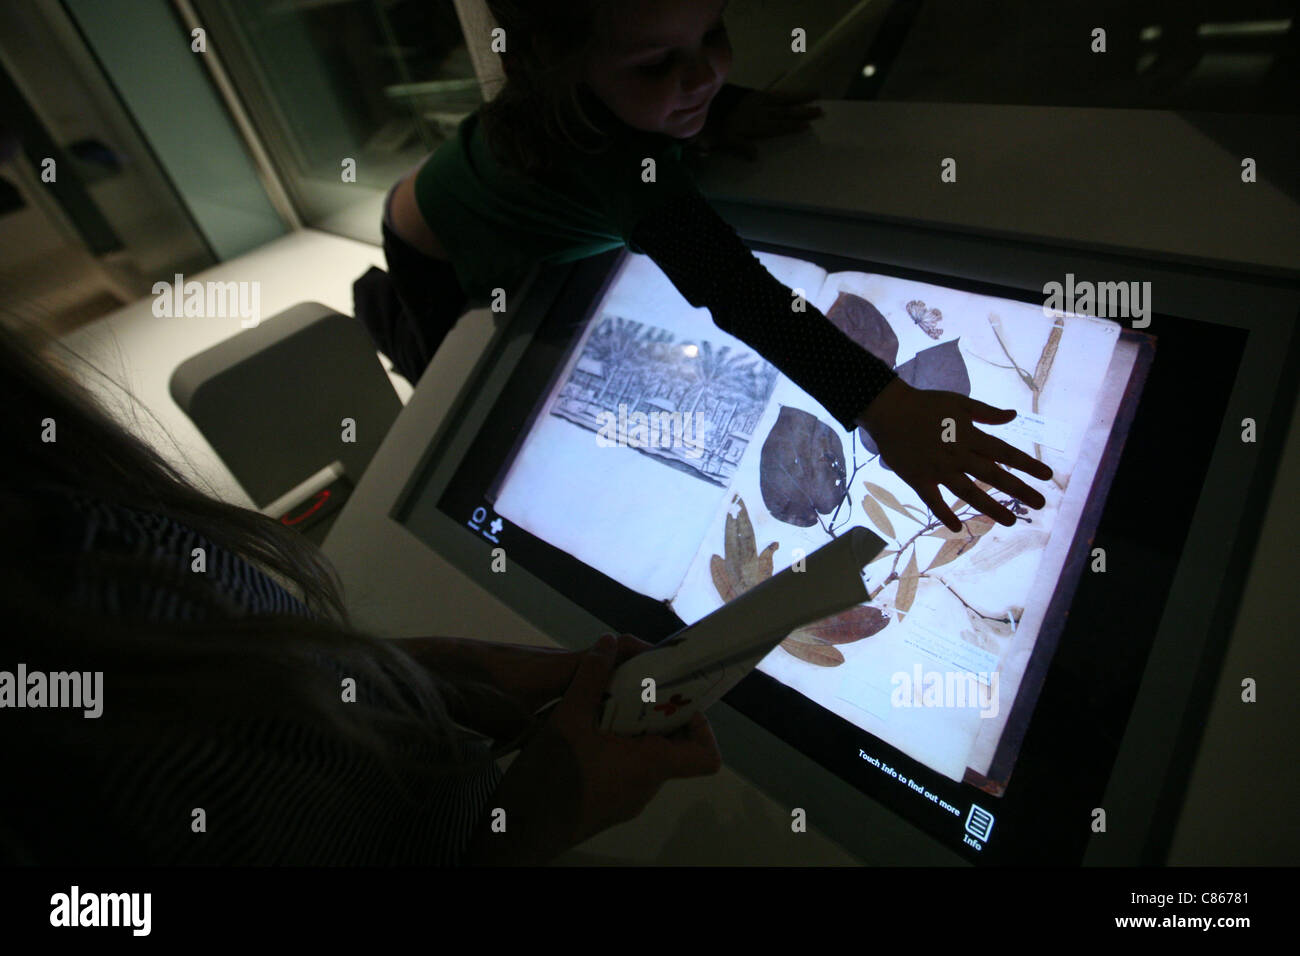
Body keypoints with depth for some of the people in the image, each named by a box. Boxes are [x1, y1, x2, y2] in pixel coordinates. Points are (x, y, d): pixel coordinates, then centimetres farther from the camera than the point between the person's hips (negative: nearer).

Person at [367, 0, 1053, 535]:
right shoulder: (616, 164, -51)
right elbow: (726, 285, -62)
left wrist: (716, 113, -23)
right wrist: (881, 405, -68)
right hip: (441, 262, -6)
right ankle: (382, 318, 38)